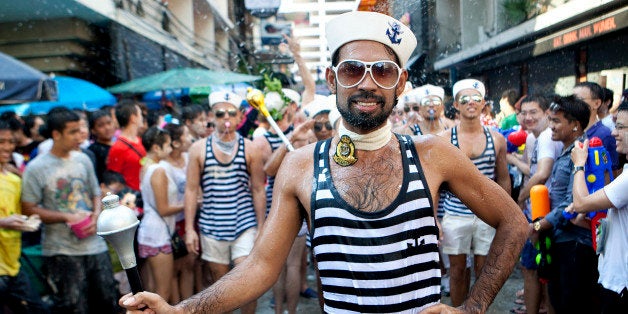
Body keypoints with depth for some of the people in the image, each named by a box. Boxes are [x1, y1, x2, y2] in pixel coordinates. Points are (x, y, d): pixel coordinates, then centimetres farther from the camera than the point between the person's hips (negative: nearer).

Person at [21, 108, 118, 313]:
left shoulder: (83, 160, 4)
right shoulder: (36, 168, -9)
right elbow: (29, 210, -8)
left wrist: (95, 217, -7)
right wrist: (67, 217, -16)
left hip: (94, 245, 4)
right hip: (62, 251, -4)